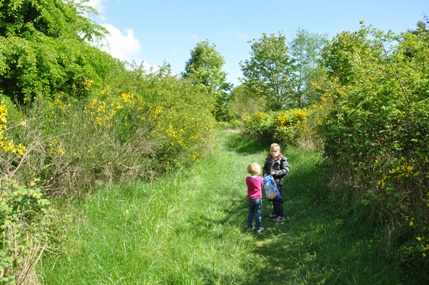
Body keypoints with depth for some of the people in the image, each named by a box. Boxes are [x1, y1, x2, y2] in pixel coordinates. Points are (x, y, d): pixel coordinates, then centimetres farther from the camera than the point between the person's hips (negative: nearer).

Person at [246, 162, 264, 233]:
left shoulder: (247, 179, -10)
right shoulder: (260, 179, -15)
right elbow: (262, 185, 1)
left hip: (250, 199, 3)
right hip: (258, 198, -3)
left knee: (250, 212, 18)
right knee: (258, 213, 5)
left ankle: (250, 226, 25)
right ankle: (258, 228, 11)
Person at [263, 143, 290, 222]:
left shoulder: (282, 159, -11)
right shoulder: (268, 159, 6)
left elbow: (286, 169, -15)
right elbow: (264, 168, 16)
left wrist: (276, 173, -22)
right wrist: (265, 173, -6)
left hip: (278, 182, -6)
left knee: (278, 199, -2)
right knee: (272, 198, 18)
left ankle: (281, 216, 9)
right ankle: (275, 212, 35)